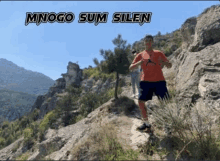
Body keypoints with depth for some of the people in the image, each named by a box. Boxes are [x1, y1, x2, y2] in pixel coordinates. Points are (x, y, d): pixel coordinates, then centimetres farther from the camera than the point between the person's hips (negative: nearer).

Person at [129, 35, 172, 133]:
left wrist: (164, 63, -12)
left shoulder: (158, 53, 11)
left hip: (159, 81, -1)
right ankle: (146, 124, 13)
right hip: (146, 81, 1)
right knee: (141, 101, -3)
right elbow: (131, 67, 7)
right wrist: (140, 62, -12)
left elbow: (169, 65, 11)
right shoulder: (141, 55, 13)